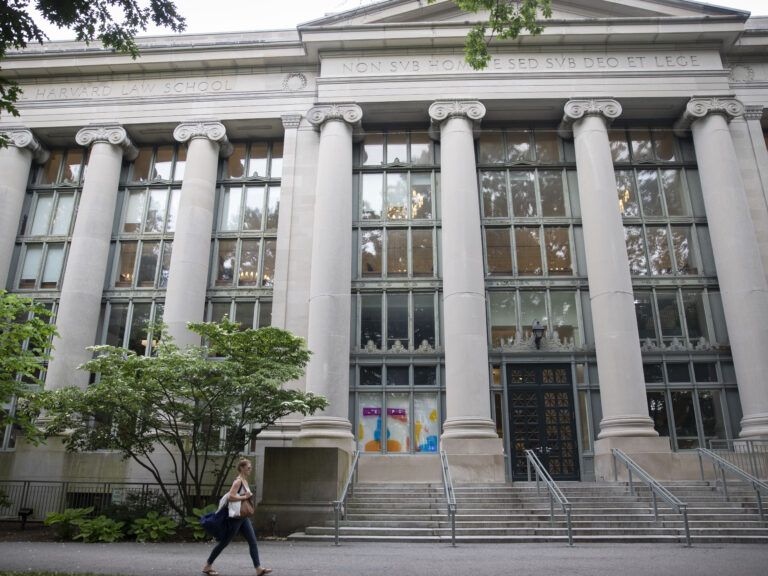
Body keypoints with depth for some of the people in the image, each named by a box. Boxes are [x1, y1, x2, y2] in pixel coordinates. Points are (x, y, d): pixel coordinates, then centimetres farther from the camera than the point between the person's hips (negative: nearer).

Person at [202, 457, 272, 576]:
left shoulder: (245, 481, 12)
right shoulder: (238, 481, -16)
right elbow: (230, 497, -27)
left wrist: (249, 495, 8)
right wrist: (245, 497, -20)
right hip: (235, 517, -9)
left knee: (252, 541, 2)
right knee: (224, 542, 4)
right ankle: (208, 566, 20)